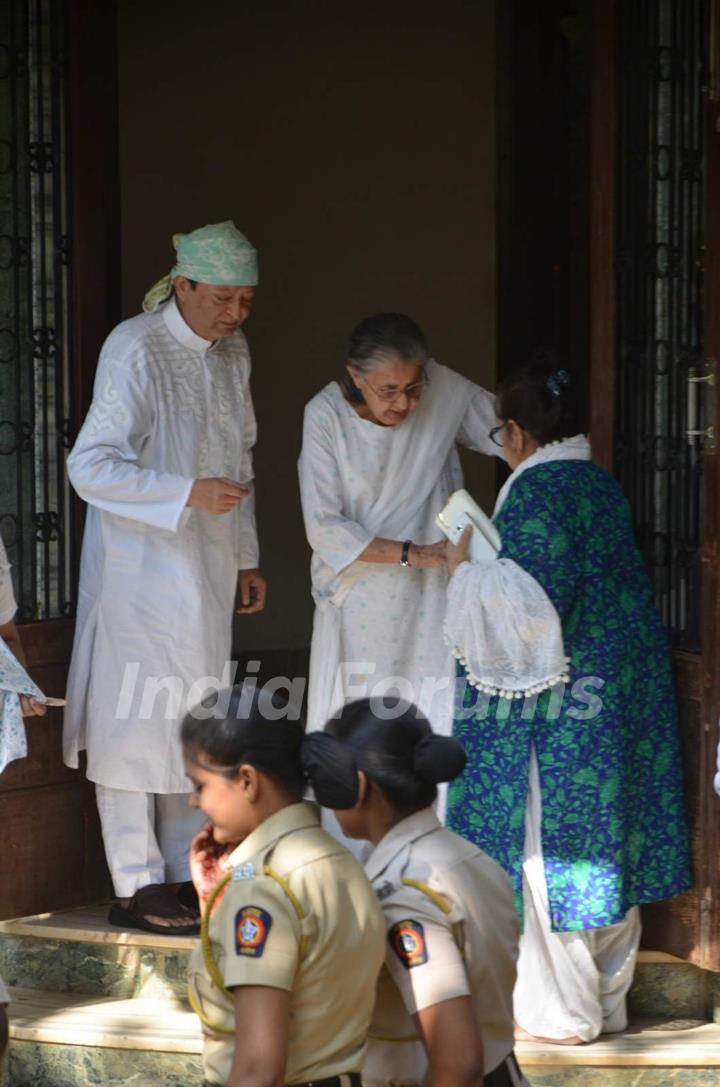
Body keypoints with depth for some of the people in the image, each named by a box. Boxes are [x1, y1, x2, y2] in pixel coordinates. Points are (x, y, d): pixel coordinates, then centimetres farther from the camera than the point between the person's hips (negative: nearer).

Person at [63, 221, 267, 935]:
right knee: (137, 722, -3)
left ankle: (186, 872, 19)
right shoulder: (136, 351, -16)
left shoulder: (231, 354, 10)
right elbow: (89, 464, -21)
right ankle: (136, 887, 3)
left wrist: (246, 557, 19)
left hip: (207, 569, 8)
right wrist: (190, 494, -27)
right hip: (141, 568, -8)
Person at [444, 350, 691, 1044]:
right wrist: (490, 562, 25)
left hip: (560, 699, -9)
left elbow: (530, 603, -23)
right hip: (621, 692, 9)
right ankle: (606, 996, 23)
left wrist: (466, 570, -8)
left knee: (550, 843, 1)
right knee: (605, 834, 14)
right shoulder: (601, 485, 10)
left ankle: (561, 1010, 8)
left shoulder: (537, 493, -17)